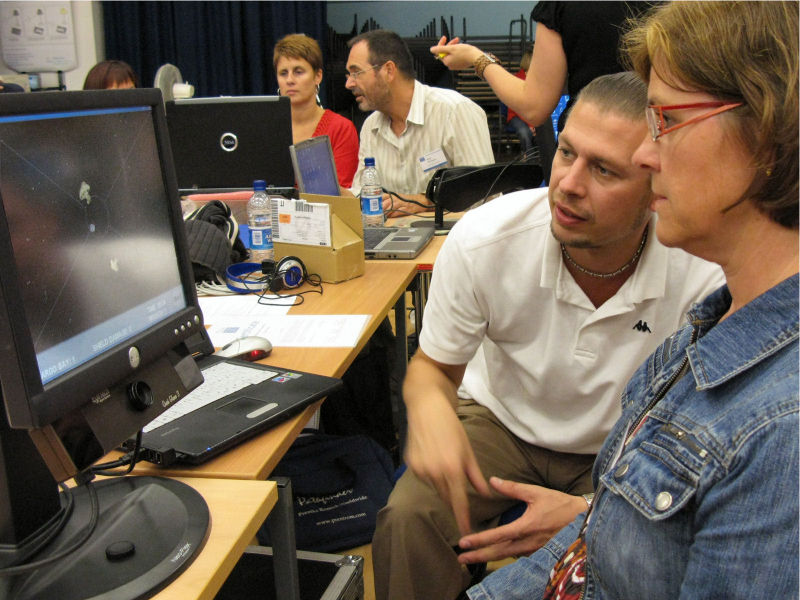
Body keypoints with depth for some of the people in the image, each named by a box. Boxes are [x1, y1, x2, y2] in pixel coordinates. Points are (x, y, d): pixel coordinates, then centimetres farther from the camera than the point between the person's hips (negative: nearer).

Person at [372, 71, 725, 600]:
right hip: (500, 420, 0)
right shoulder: (482, 240, -24)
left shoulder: (704, 279, -26)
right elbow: (432, 366, -8)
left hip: (621, 452, 0)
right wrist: (430, 407, -35)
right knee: (408, 516, -25)